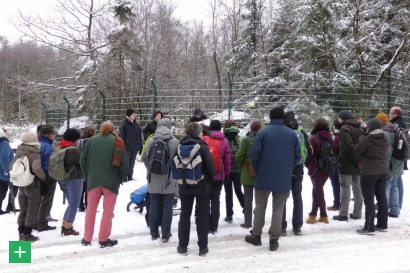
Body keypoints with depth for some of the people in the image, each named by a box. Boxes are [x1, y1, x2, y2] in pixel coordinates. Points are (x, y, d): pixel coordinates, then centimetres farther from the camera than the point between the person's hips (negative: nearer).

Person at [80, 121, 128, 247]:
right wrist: (120, 179, 7)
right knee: (108, 211, 8)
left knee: (91, 210, 14)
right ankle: (104, 239, 11)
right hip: (111, 181, -2)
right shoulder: (118, 142, -2)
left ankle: (87, 239, 21)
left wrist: (87, 176, 16)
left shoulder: (91, 140, 4)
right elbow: (124, 163, -5)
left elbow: (83, 160, 6)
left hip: (93, 180, 3)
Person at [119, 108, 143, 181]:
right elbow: (122, 137, -8)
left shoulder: (136, 124, 9)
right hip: (127, 148, -5)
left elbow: (139, 137, 12)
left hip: (135, 148, 5)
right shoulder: (124, 124, -6)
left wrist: (140, 147, 8)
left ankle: (130, 177, 20)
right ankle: (124, 177, 7)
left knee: (132, 163, 12)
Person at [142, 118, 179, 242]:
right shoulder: (175, 142, -10)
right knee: (167, 206, 6)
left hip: (154, 180, 2)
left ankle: (154, 233, 20)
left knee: (154, 206, 12)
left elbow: (146, 159, 3)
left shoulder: (151, 142, -4)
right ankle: (165, 234, 11)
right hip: (169, 180, -2)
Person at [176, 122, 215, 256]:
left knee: (185, 215, 12)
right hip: (202, 185, -3)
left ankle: (183, 246, 17)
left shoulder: (180, 146, -1)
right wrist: (210, 179, 3)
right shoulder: (202, 147, -14)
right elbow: (210, 166, -14)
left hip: (185, 185, 4)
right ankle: (203, 247, 11)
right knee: (202, 215, 6)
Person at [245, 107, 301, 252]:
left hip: (264, 177, -1)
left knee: (260, 207, 13)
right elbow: (297, 156, 3)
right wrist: (287, 169, 13)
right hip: (284, 179, 2)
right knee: (278, 209, 9)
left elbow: (254, 153, -11)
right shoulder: (292, 134, 2)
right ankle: (274, 240, 10)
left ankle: (256, 236, 23)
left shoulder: (263, 132, -7)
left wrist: (257, 170, 3)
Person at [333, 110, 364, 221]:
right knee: (358, 189, 12)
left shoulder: (344, 128, -11)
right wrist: (359, 160, 5)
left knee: (345, 189, -3)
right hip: (359, 165, 8)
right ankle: (357, 213, 18)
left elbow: (349, 146, -22)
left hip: (347, 164, -8)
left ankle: (343, 214, 1)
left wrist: (357, 160, -17)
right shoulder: (360, 129, 14)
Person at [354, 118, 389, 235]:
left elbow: (355, 152, -8)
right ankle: (382, 225, 25)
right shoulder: (385, 139, 4)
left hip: (368, 173, -7)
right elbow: (386, 152, 16)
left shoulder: (366, 139, -18)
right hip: (383, 171, 7)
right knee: (382, 198, 15)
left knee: (369, 200, -1)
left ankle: (369, 228, 3)